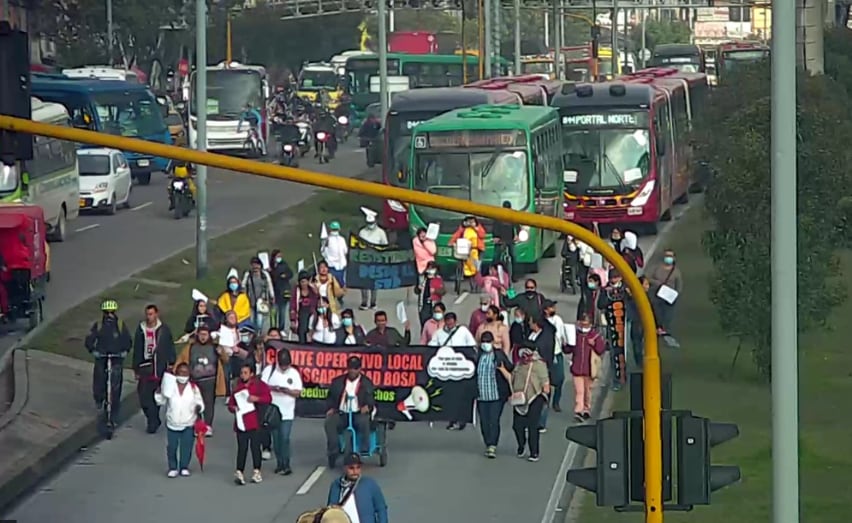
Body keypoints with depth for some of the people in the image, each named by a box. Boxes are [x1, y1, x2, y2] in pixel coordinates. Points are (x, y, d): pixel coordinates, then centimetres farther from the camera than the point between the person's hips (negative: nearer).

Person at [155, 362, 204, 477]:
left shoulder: (193, 388, -1)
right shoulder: (169, 386, -2)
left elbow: (199, 402, 1)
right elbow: (161, 402, 5)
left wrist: (199, 407, -21)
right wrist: (158, 393, -13)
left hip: (188, 425, 0)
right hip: (172, 424, 0)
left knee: (186, 447, 5)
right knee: (171, 447, 4)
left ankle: (184, 467, 21)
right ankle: (172, 468, 18)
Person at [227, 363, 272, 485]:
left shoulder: (259, 385, 3)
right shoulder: (237, 387, 14)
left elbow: (268, 398, -7)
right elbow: (231, 402, 18)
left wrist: (257, 398, -22)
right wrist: (232, 407, -5)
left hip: (254, 423, -3)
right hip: (241, 423, 3)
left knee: (255, 447, 2)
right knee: (242, 448, -2)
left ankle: (256, 472, 12)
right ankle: (239, 473, -8)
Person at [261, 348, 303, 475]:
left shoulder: (294, 373, 2)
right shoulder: (269, 370, 1)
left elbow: (298, 393, -1)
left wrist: (287, 391, -20)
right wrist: (272, 388, -22)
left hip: (287, 413, -1)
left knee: (284, 438, -7)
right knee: (276, 438, 6)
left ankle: (286, 465, -2)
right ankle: (279, 464, 15)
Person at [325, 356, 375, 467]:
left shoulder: (367, 383, 11)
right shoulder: (337, 382, 15)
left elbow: (371, 400, 3)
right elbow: (330, 398, 16)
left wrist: (367, 406, -20)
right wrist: (330, 408, -5)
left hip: (358, 414, -2)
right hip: (341, 414, 2)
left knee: (363, 420, -38)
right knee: (330, 422, -31)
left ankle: (364, 451, -26)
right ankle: (333, 452, -24)